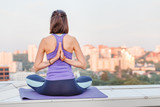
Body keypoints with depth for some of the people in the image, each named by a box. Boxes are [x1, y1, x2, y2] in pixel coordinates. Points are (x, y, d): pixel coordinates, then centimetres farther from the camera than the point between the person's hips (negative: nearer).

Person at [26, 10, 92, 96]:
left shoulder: (45, 41, -3)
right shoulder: (72, 40, -2)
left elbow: (36, 67, 1)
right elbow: (83, 65, 0)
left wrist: (54, 59, -5)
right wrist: (65, 59, -6)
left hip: (50, 89, 0)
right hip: (70, 89, 1)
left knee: (29, 79, 31)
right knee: (88, 80, 34)